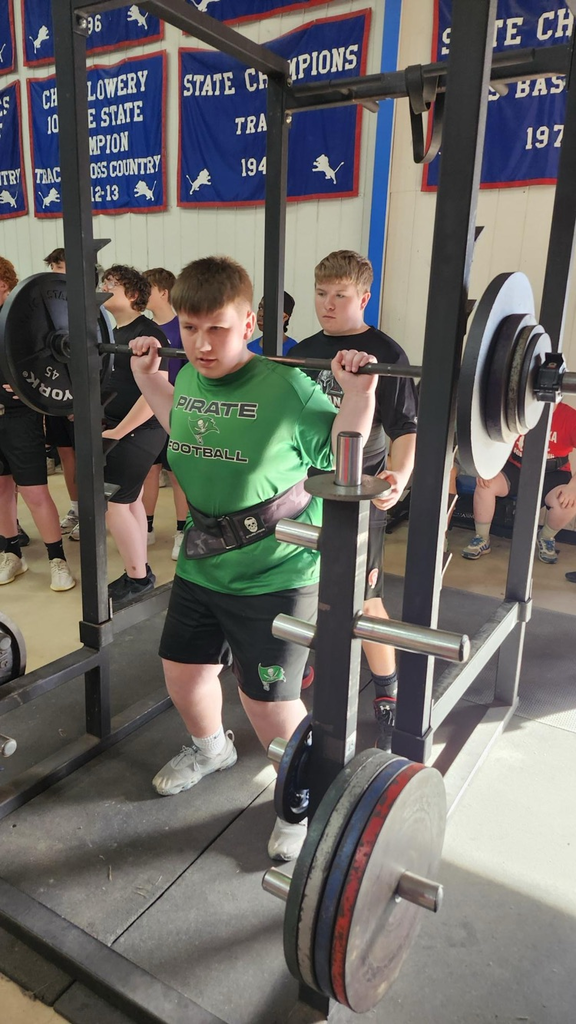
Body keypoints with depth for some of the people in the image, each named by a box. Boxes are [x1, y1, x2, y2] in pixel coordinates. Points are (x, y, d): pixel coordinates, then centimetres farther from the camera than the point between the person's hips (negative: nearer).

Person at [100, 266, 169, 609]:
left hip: (137, 432, -9)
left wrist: (117, 431, -20)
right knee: (129, 501, 13)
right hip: (120, 429, 9)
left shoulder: (147, 334, -16)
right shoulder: (116, 332, 12)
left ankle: (138, 578, 7)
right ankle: (139, 574, 24)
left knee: (111, 503, -6)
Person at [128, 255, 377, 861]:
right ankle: (210, 747, 54)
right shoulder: (187, 380, -1)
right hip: (200, 566, 7)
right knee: (182, 671, 21)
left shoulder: (288, 388, -21)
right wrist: (146, 377, 16)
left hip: (276, 576, -6)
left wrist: (358, 395, -25)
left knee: (267, 702, 2)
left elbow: (341, 457, -11)